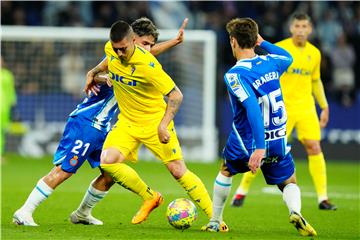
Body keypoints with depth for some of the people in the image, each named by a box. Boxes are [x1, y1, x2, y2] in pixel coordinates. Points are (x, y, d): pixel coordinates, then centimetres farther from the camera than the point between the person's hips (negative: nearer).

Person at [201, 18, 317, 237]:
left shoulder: (234, 75, -18)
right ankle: (295, 212, -16)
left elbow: (253, 108, -30)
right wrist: (262, 43, 29)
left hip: (247, 144, -3)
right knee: (289, 184, 17)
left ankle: (215, 221, 34)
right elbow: (287, 57, 26)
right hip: (278, 143, 3)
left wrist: (259, 148, -33)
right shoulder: (270, 63, -1)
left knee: (226, 171, 27)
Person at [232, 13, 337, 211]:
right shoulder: (278, 49, -6)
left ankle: (323, 199, -2)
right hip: (282, 107, -4)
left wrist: (324, 106, 17)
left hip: (306, 107, 4)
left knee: (314, 147, -7)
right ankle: (241, 192, 10)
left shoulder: (314, 53, 9)